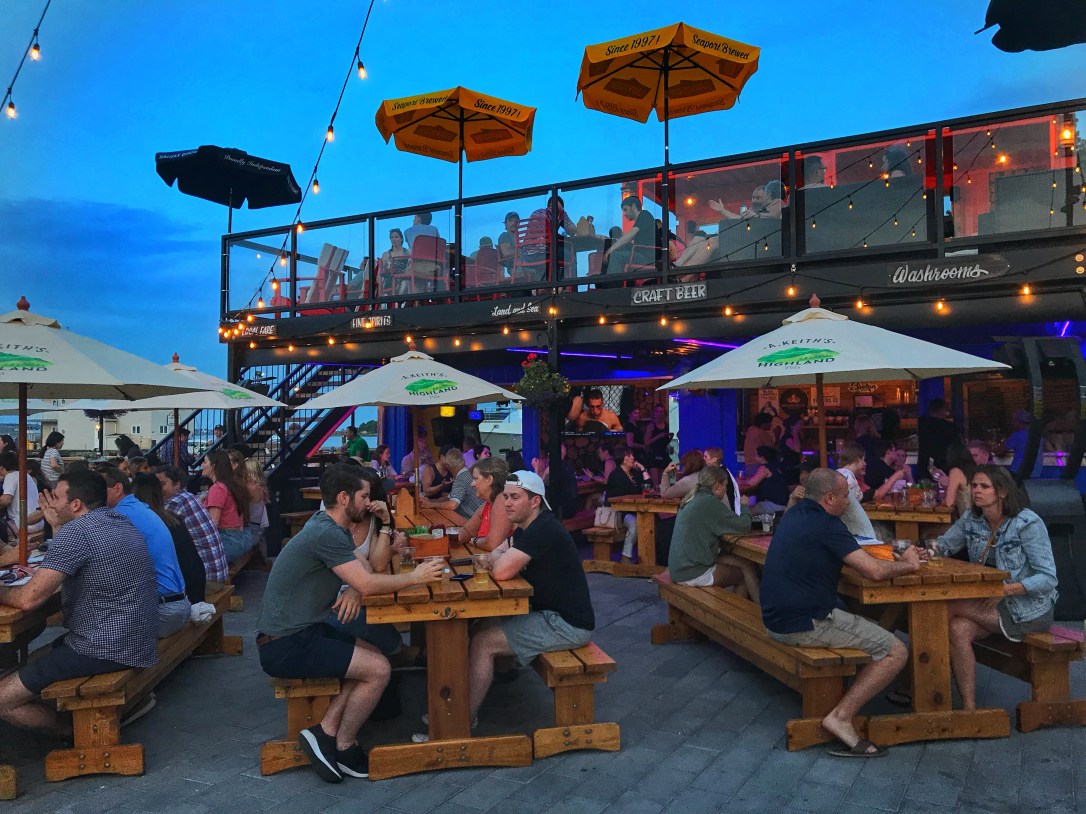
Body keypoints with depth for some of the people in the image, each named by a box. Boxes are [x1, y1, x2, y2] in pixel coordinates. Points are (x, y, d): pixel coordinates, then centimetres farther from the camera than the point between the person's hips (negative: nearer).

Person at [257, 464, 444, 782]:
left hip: (302, 632, 10)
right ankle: (343, 747, 5)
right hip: (285, 646, -10)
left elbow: (370, 569, 10)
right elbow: (367, 585, -27)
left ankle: (326, 733, 7)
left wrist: (385, 528, 2)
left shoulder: (332, 529, 10)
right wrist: (415, 577, -15)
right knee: (378, 669, -13)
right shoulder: (326, 534, -22)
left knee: (373, 658, 8)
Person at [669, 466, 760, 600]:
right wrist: (744, 505, 4)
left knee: (745, 564, 10)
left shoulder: (693, 499, 10)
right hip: (691, 573, -9)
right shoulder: (709, 502, -19)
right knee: (746, 574, 6)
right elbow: (744, 526, -14)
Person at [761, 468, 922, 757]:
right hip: (805, 624, -9)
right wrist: (907, 564, 1)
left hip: (775, 619, 9)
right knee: (895, 651, -4)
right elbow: (874, 570, -20)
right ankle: (841, 717, -8)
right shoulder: (826, 525, -15)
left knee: (861, 621, 30)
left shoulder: (794, 514, 12)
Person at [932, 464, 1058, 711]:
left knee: (948, 608, -22)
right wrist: (928, 551, -13)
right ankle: (969, 708, -16)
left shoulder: (1028, 523, -17)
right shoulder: (972, 519, 1)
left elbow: (1047, 579, -19)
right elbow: (945, 544, 11)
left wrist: (1005, 590, -31)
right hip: (988, 603, 6)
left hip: (1030, 609, -6)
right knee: (958, 630, -24)